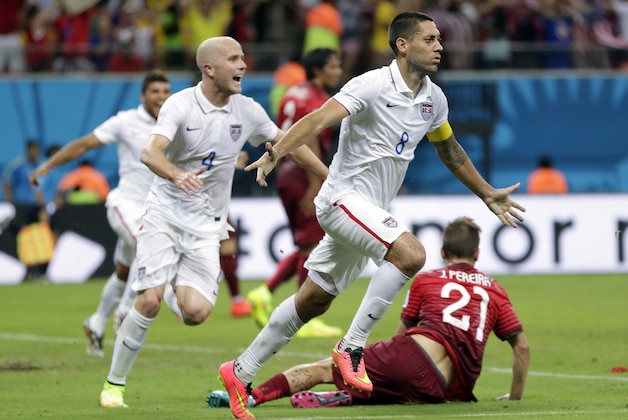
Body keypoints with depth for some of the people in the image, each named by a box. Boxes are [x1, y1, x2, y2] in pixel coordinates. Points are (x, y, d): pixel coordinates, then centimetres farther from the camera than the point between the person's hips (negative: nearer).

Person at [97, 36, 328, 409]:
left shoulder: (248, 111, 1)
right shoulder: (180, 105, -12)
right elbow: (150, 152, -27)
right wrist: (178, 175, -47)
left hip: (207, 226, 3)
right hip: (166, 214, -3)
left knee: (196, 313, -15)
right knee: (150, 301, -15)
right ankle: (115, 384, 1)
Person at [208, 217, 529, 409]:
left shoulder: (425, 281, 22)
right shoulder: (495, 291, 25)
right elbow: (522, 345, 24)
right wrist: (515, 395, 33)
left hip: (415, 352, -2)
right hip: (441, 388, 2)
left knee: (322, 369, 4)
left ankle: (251, 395, -15)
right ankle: (344, 398, -23)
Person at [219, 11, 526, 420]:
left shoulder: (434, 99, 7)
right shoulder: (373, 86, -17)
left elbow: (450, 150, 25)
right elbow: (319, 119, -28)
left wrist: (488, 194, 31)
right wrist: (276, 152, -43)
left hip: (371, 210, 8)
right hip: (344, 198, -8)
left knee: (313, 301, 12)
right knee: (411, 253, -28)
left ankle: (240, 371, 22)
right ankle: (352, 347, -20)